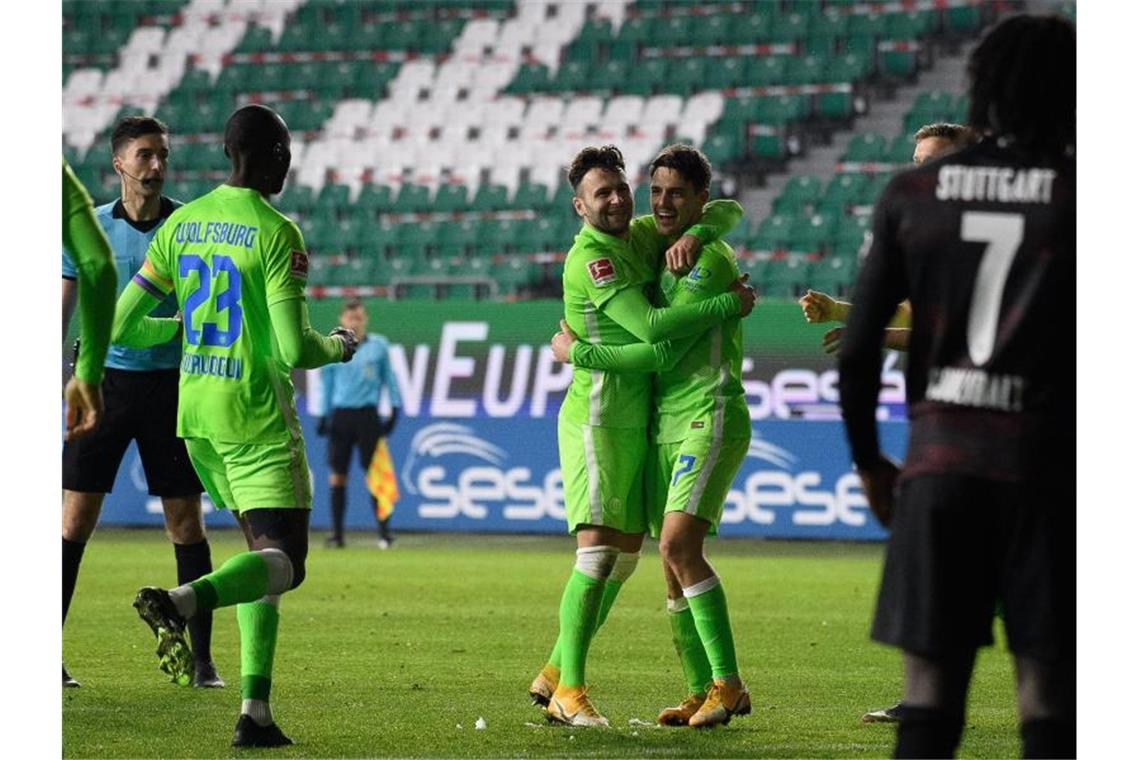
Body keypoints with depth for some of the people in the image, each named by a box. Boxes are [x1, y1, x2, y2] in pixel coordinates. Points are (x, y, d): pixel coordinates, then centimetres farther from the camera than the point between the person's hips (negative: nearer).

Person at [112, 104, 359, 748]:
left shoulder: (181, 224, 6)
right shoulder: (277, 234, -12)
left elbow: (122, 325, 7)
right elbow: (294, 350, -17)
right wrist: (339, 347, 4)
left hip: (196, 410, 7)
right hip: (257, 416, -7)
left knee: (263, 551, 17)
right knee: (285, 562, -7)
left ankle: (257, 708, 5)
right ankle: (185, 600, -37)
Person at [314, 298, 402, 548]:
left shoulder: (378, 345, 4)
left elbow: (389, 377, 10)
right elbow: (326, 383, 10)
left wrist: (394, 408, 4)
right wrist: (323, 415, 5)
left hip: (367, 415, -1)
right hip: (340, 415, 1)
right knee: (337, 474, 1)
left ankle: (384, 531, -3)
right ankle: (337, 533, 8)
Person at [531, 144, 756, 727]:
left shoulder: (646, 237, 9)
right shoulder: (590, 256, -16)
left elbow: (728, 210, 13)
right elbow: (650, 327, -24)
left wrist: (695, 235, -9)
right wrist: (730, 305, -19)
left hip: (637, 418, 9)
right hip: (597, 416, -9)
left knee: (626, 556, 9)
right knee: (598, 550, -15)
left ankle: (553, 674, 17)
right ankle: (568, 691, -13)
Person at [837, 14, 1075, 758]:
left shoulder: (914, 194, 5)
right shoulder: (1077, 196, -3)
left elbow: (859, 349, 4)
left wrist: (868, 461, 17)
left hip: (939, 460, 3)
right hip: (1046, 464, -3)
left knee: (930, 694, 4)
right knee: (1049, 694, 2)